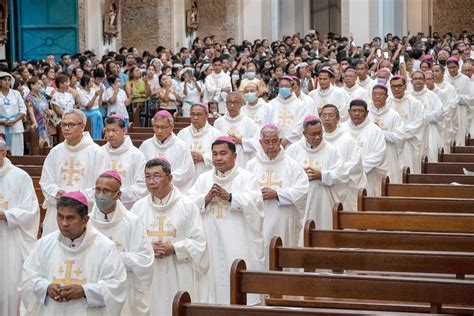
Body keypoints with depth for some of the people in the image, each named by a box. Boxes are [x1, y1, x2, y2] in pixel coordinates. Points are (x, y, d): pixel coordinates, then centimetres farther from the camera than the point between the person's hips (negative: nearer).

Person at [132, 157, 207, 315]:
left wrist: (173, 249, -14)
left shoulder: (187, 205, 1)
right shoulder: (139, 207, 8)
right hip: (147, 276, 2)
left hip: (178, 276, -2)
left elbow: (198, 242, -2)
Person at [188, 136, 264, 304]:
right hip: (211, 243, 3)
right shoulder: (203, 179, 15)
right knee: (213, 276, 0)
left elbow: (254, 202, -11)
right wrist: (207, 198, -13)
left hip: (238, 244, -3)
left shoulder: (247, 178, 5)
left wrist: (229, 197, -21)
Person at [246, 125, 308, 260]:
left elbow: (302, 190, -7)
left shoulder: (291, 165, 4)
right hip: (258, 222, 1)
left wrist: (277, 194, -13)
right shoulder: (252, 165, 9)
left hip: (283, 224, -1)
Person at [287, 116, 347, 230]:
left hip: (323, 205, 0)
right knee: (299, 233, -3)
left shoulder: (331, 151, 4)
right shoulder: (293, 149, 7)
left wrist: (321, 175, -15)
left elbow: (342, 176, -4)